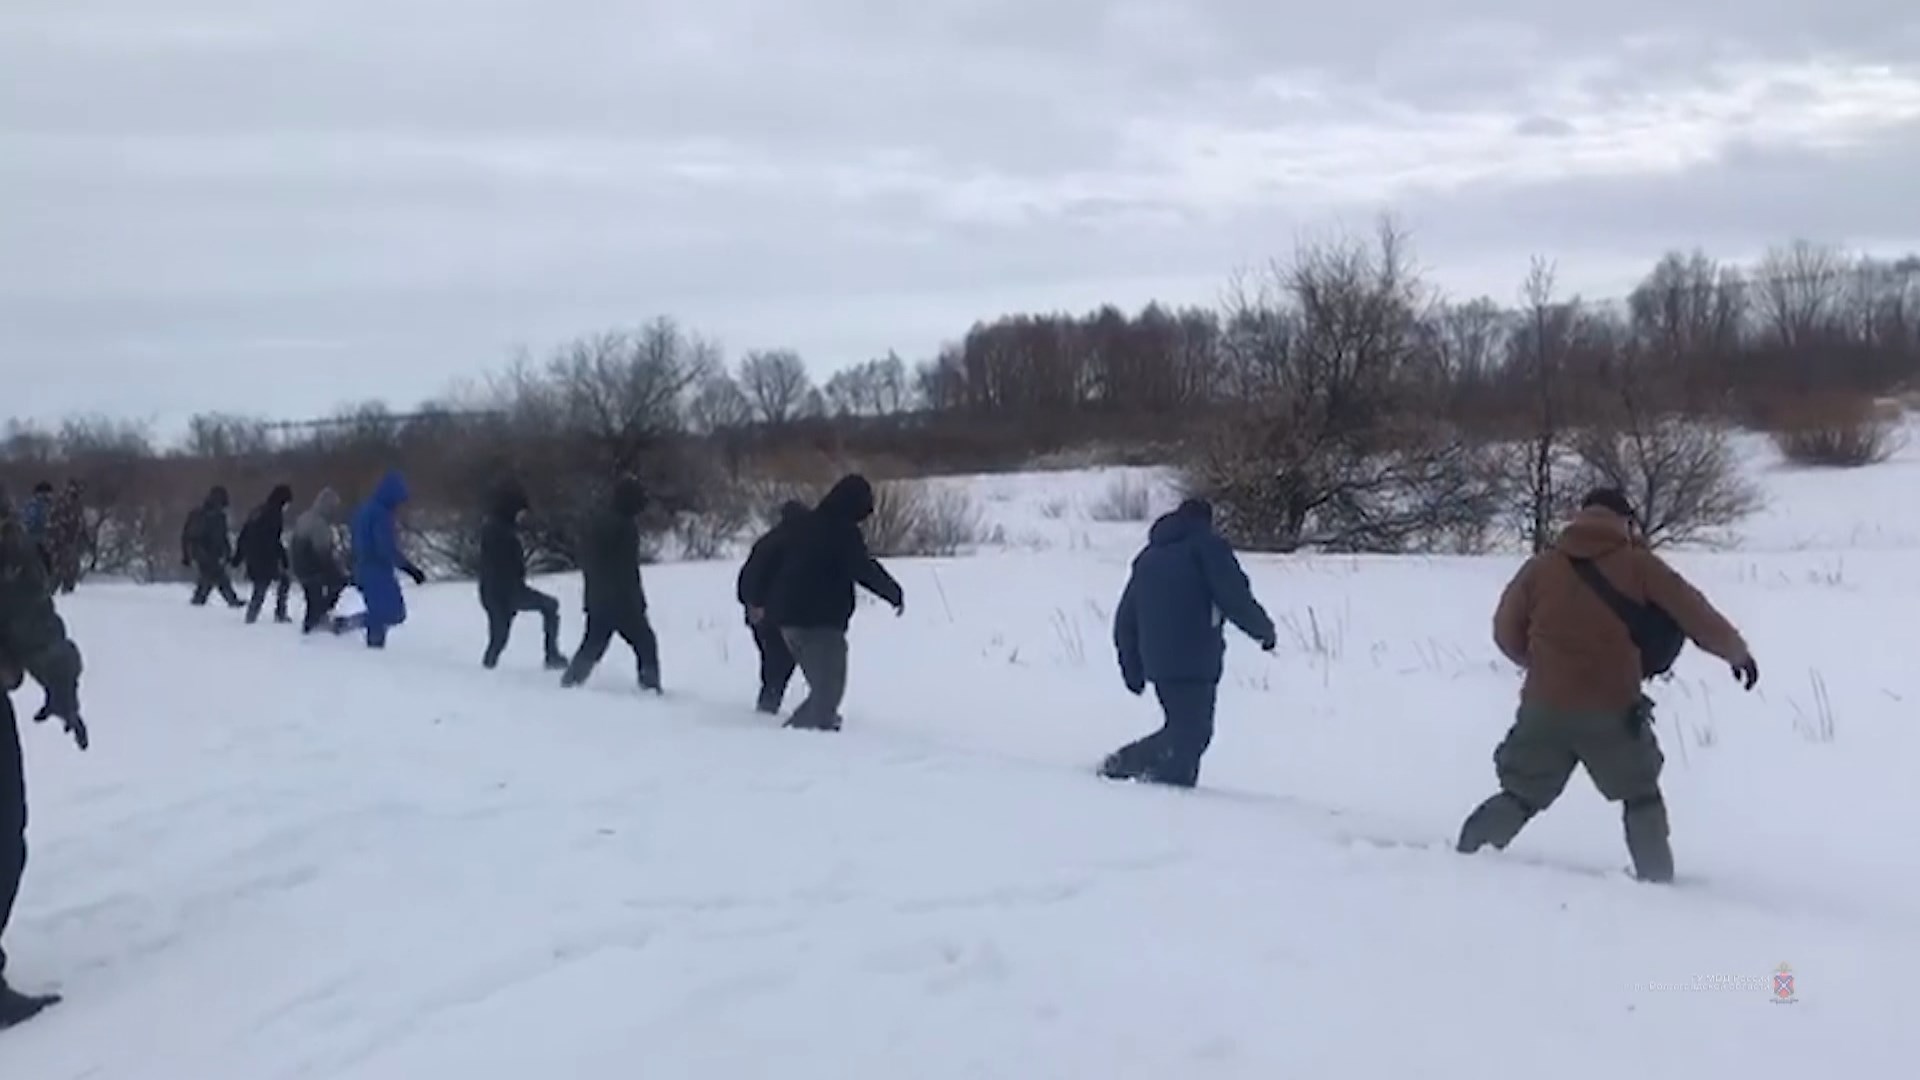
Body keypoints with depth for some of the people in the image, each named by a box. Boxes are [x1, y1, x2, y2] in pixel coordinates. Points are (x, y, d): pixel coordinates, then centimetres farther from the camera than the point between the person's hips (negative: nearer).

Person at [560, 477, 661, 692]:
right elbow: (629, 570, -16)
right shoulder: (625, 526, -14)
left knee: (592, 644, 17)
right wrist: (639, 600, -10)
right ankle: (650, 686, -5)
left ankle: (569, 682, 13)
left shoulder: (596, 523, 12)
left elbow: (585, 562, 17)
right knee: (645, 642, 1)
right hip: (622, 601, -8)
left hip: (596, 600, 8)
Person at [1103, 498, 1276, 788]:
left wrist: (1133, 670, 25)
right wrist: (1264, 630, 8)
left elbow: (1126, 619, 21)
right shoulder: (1207, 546, 2)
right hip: (1195, 659, -7)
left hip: (1157, 662, 7)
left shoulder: (1148, 555, 22)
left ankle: (1123, 762, 10)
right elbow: (1235, 597, -8)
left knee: (1181, 729, 17)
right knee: (1191, 732, -5)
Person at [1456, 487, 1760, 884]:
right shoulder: (1638, 565, -1)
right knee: (1641, 797, 18)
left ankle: (1462, 858, 2)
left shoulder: (1540, 566, 6)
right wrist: (1738, 653, 20)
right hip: (1614, 711, -2)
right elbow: (1695, 615, 4)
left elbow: (1507, 633, 10)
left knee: (1521, 796, 14)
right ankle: (1657, 880, 14)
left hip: (1545, 708, 2)